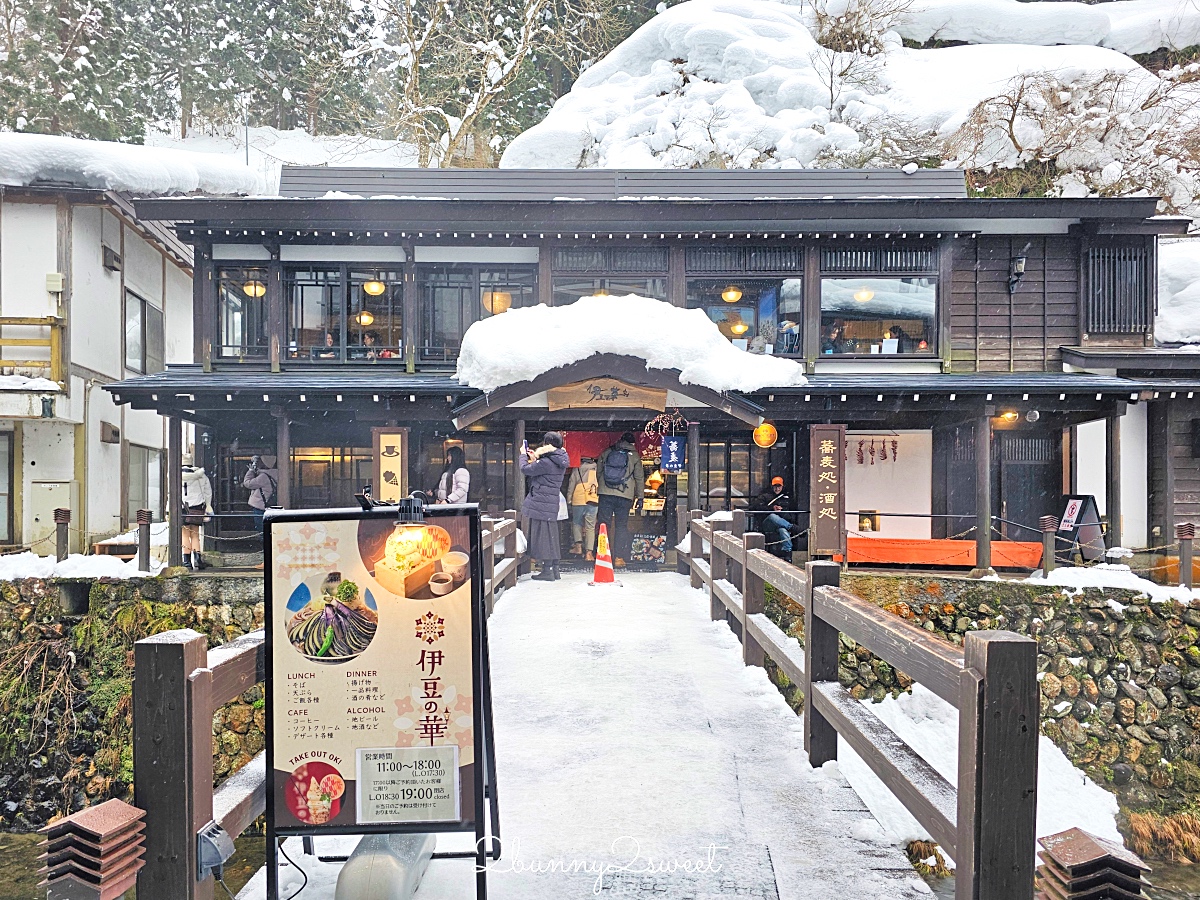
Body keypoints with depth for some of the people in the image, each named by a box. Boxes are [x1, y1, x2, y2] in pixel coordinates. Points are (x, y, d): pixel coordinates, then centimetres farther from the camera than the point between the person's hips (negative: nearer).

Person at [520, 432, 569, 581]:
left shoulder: (546, 462, -19)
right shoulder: (560, 461, 9)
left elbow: (525, 469, -10)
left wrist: (524, 456, 6)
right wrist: (536, 458, 14)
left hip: (541, 504, -9)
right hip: (552, 503, 9)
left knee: (543, 536, -4)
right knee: (552, 536, 13)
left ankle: (547, 571, -1)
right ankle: (554, 569, 18)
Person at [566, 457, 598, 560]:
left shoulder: (576, 469, 4)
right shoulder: (597, 468, 6)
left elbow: (571, 484, 4)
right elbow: (600, 485, 6)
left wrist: (568, 499, 10)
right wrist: (599, 497, 13)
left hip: (578, 500, -1)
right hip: (592, 501, 1)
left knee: (576, 523, 17)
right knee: (590, 527, 3)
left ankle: (578, 546, 5)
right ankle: (589, 552, -2)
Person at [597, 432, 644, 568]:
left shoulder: (606, 453, 10)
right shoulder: (634, 456, 5)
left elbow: (598, 471, 15)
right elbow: (639, 478, 5)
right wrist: (639, 497, 12)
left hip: (605, 495, 1)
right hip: (625, 496, -1)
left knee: (603, 524, 5)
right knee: (622, 526, 5)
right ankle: (619, 558, 2)